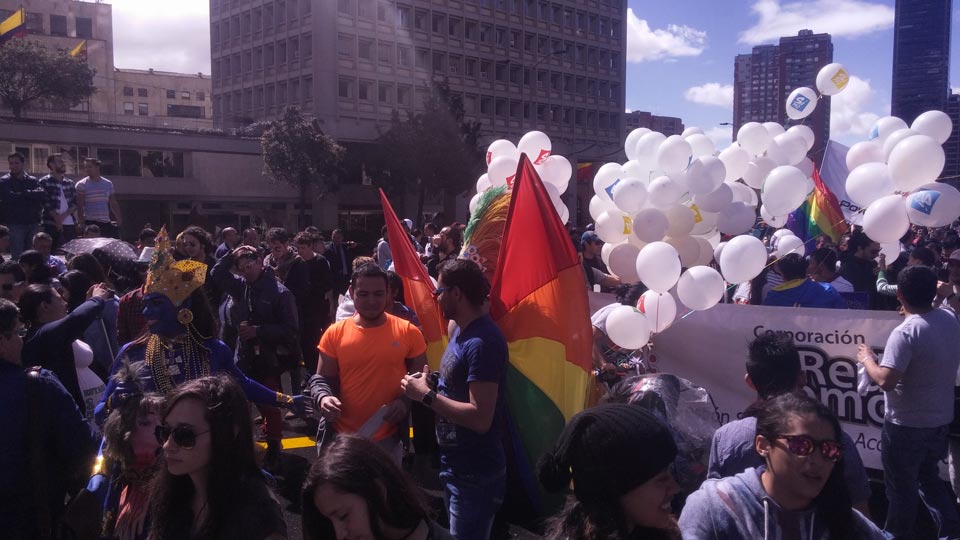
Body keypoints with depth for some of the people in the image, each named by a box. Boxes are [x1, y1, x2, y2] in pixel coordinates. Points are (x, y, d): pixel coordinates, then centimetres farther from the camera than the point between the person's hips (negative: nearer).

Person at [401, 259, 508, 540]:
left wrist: (426, 396, -21)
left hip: (475, 474, -10)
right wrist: (428, 386, 0)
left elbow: (480, 418, -29)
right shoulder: (461, 331, 7)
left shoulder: (482, 342, -25)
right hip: (454, 464, 10)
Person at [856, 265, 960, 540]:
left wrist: (867, 359, -13)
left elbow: (886, 381, -31)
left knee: (901, 488, 11)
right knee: (928, 476, 28)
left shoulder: (905, 332, -26)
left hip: (907, 424, -7)